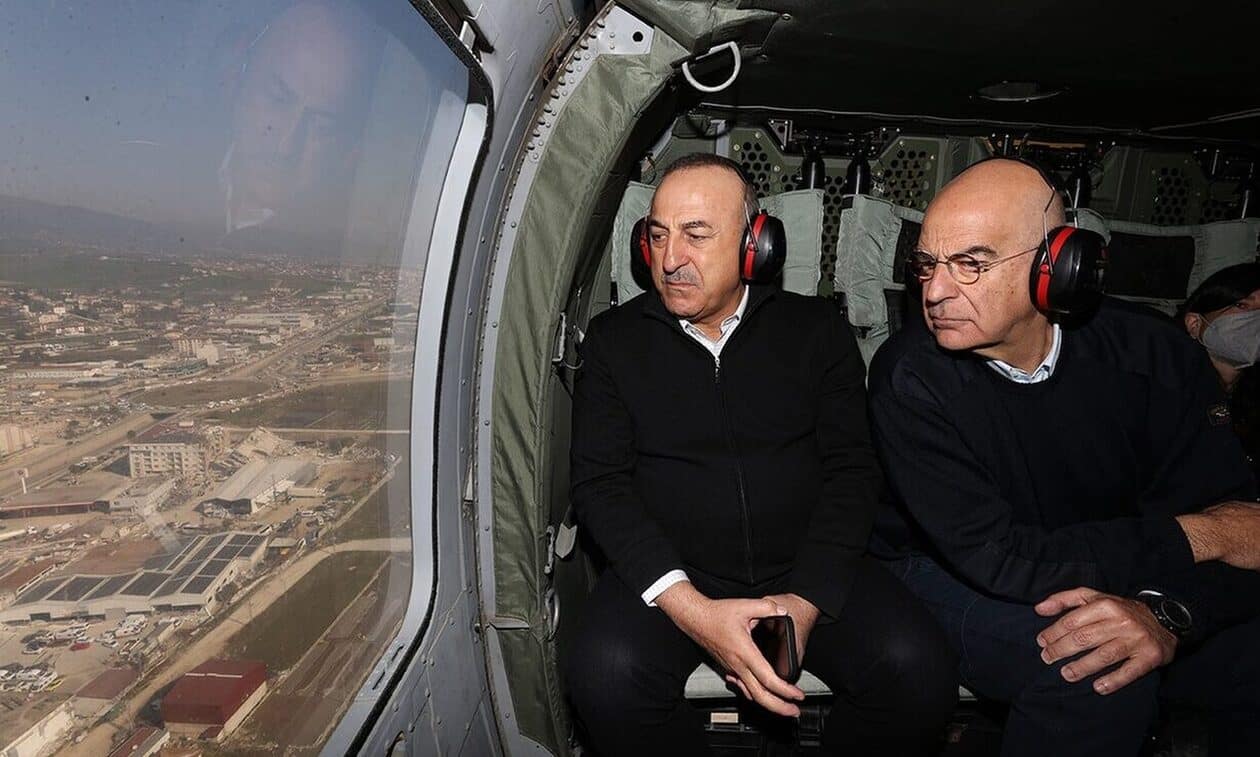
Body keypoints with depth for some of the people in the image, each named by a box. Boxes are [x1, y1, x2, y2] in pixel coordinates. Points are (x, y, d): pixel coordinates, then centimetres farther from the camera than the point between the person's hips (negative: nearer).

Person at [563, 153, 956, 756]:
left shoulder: (816, 329, 6)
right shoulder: (615, 339, 4)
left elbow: (852, 470, 2)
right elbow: (599, 484, -4)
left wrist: (806, 601, -14)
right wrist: (691, 609, -17)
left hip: (807, 569, 1)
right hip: (669, 572, 0)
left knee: (918, 671, -23)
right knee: (604, 673, -29)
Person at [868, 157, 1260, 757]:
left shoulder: (1148, 352, -9)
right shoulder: (910, 377, -20)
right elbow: (996, 557, -25)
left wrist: (1167, 612, -32)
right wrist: (1189, 538, -19)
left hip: (1114, 586, 4)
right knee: (1093, 670, -29)